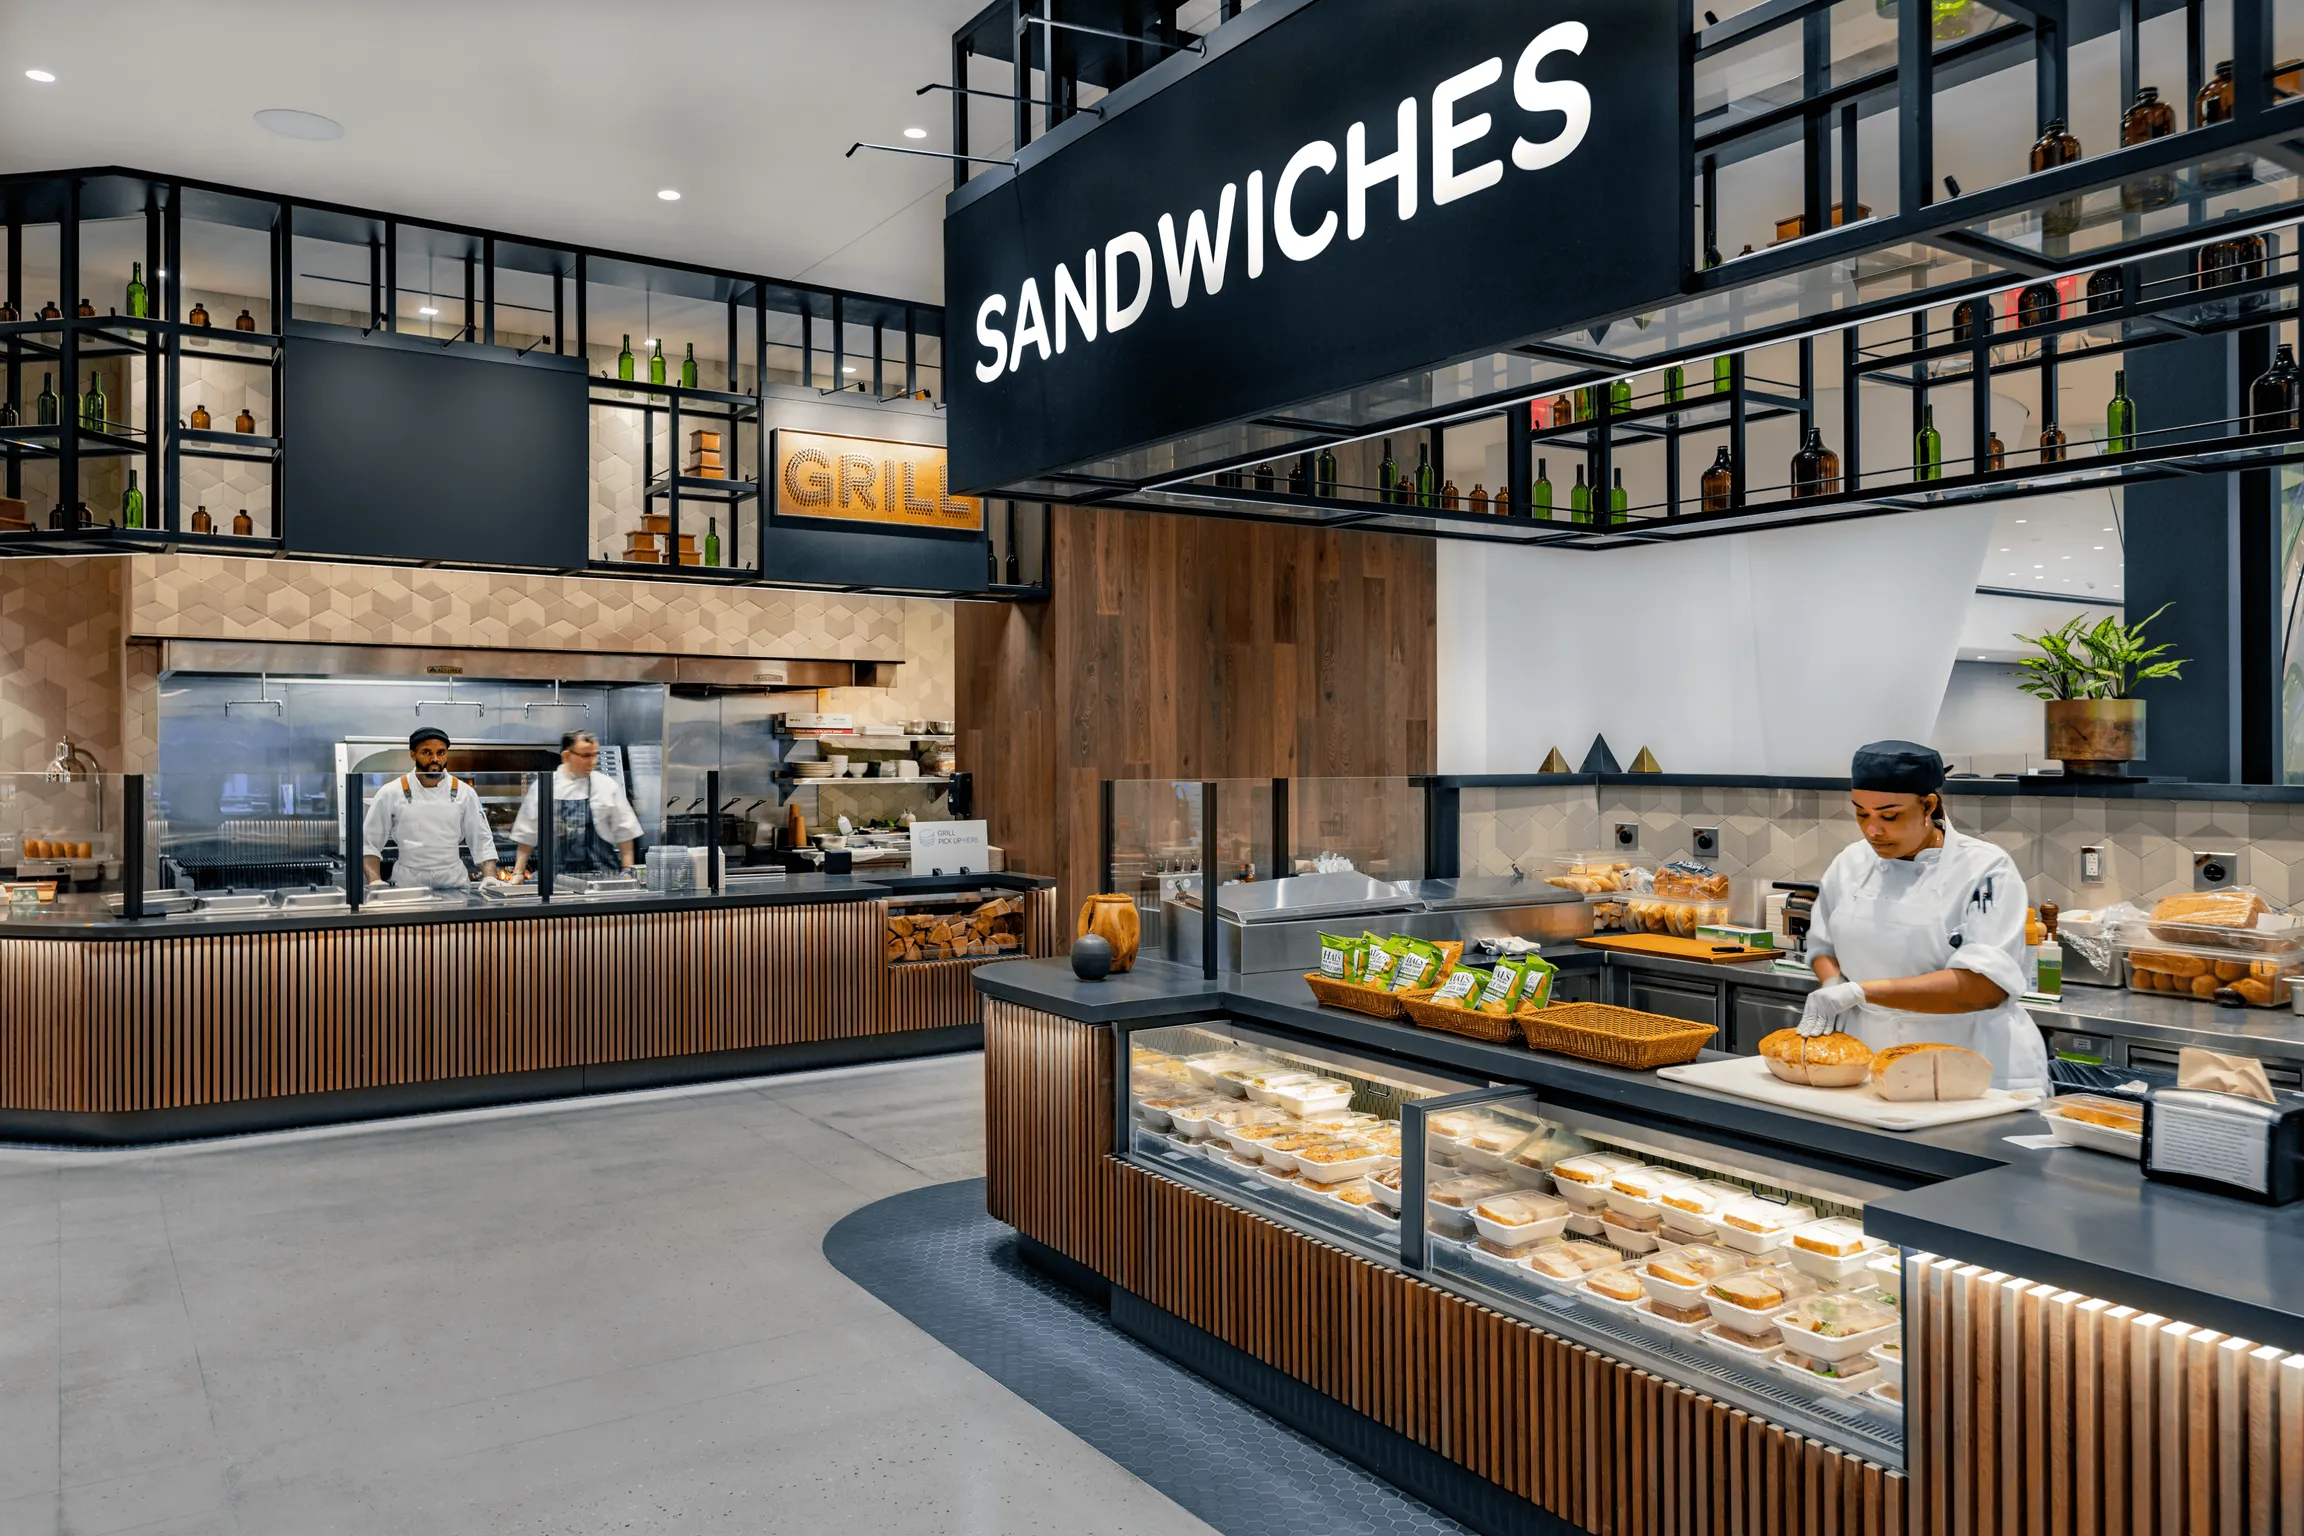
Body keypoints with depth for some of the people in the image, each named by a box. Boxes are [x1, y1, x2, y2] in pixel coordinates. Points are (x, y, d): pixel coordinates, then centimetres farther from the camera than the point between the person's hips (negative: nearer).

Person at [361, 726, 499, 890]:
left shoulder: (464, 793, 4)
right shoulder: (391, 793, 1)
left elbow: (482, 841, 5)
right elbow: (369, 843, 5)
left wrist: (490, 879, -8)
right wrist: (375, 882, -8)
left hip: (454, 883, 0)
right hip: (408, 884, 0)